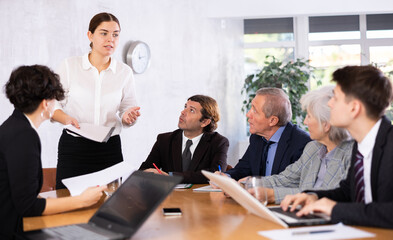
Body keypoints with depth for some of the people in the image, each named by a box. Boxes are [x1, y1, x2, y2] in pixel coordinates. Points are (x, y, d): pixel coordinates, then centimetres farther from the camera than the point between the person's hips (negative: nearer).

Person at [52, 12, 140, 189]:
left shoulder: (124, 72, 6)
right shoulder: (69, 66, 1)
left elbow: (127, 110, 12)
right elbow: (52, 105, 3)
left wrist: (128, 117, -10)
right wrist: (65, 118, -16)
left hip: (109, 149, 2)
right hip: (73, 147, -1)